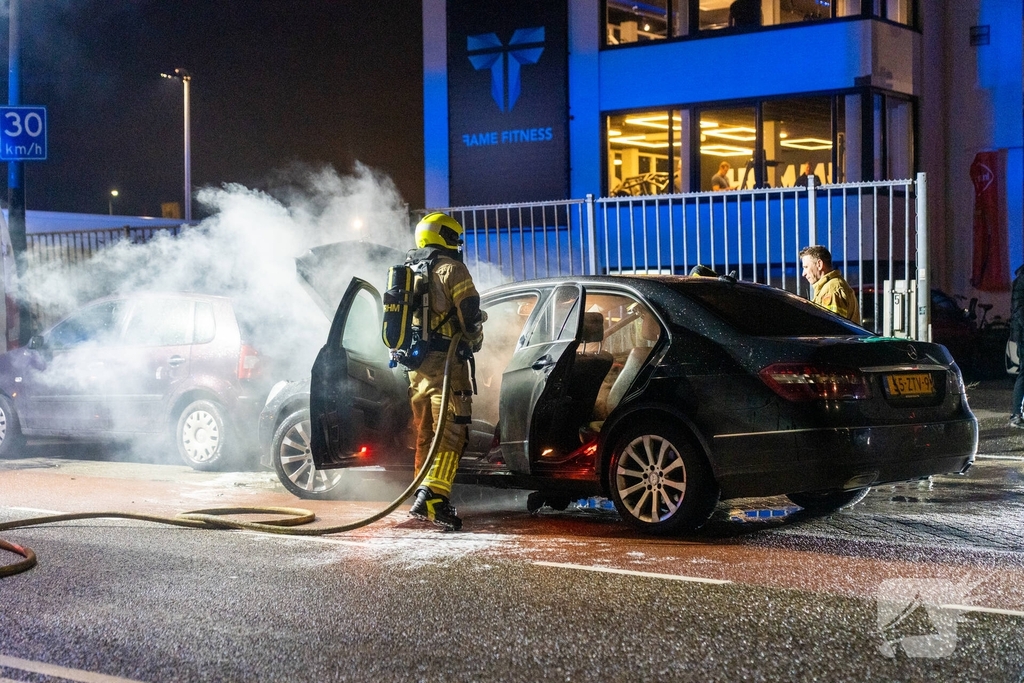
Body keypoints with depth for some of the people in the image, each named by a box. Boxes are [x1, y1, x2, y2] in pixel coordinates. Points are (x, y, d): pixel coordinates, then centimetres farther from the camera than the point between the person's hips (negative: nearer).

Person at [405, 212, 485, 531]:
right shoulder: (450, 268, -6)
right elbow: (470, 315, -11)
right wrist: (474, 341, 7)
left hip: (415, 365, 8)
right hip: (445, 362, -8)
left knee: (425, 433, 15)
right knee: (450, 432, -11)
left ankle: (423, 500, 19)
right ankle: (433, 496, -25)